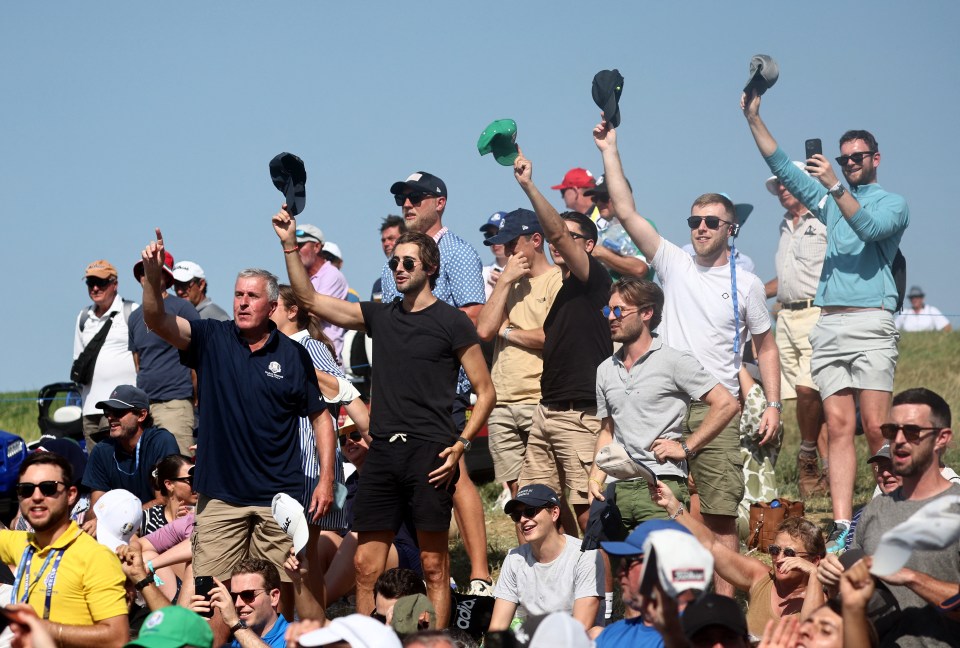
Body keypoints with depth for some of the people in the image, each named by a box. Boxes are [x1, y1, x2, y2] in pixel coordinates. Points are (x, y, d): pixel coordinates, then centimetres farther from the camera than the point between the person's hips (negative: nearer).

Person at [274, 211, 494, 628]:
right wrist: (289, 245, 6)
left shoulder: (452, 321, 1)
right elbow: (309, 300, 15)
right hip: (383, 452, 5)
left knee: (433, 565, -2)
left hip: (429, 452, -5)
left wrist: (460, 445, -10)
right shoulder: (380, 316, 15)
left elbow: (485, 391, 1)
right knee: (366, 566, 3)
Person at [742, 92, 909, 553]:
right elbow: (782, 167, 18)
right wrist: (754, 119, 10)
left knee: (875, 427, -11)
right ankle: (842, 527, -8)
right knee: (838, 426, -3)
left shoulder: (892, 204, 7)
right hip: (828, 323, 5)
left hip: (871, 324, -5)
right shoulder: (829, 200, 23)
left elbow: (869, 228, -14)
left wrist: (835, 187, -20)